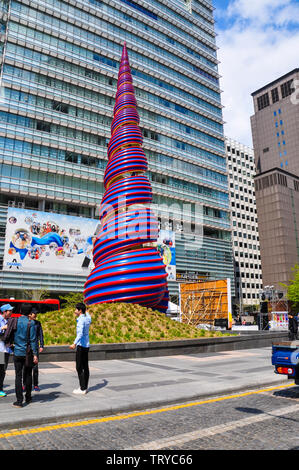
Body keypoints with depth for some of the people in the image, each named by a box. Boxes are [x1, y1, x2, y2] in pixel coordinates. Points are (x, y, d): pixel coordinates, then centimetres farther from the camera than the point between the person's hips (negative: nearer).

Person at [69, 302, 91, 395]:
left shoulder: (81, 320, -16)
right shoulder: (87, 318, 10)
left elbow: (80, 333, -30)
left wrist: (74, 343, -41)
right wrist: (85, 310, 57)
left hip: (81, 346, -9)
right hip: (86, 346, 9)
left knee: (79, 368, -3)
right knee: (85, 367, 12)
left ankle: (82, 389, -1)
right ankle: (85, 387, 18)